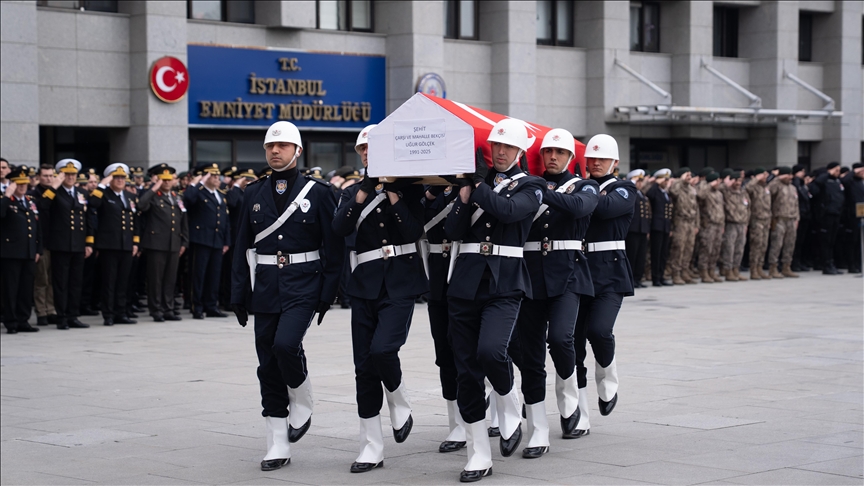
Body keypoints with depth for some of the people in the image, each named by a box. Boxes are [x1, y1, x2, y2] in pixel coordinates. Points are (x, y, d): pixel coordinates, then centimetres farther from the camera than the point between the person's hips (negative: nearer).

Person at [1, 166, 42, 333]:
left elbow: (38, 227, 19)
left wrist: (38, 250, 13)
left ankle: (23, 321, 14)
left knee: (26, 290, 8)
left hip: (29, 254, 6)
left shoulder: (31, 202, 17)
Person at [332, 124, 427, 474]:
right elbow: (340, 228, -5)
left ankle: (400, 406, 8)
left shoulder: (407, 187, 4)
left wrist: (391, 194, -14)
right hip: (365, 283, 4)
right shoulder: (352, 192, 13)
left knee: (382, 349, -23)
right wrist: (366, 192, -12)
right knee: (364, 367, 1)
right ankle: (371, 448, 7)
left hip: (400, 283, -3)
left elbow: (415, 231, -9)